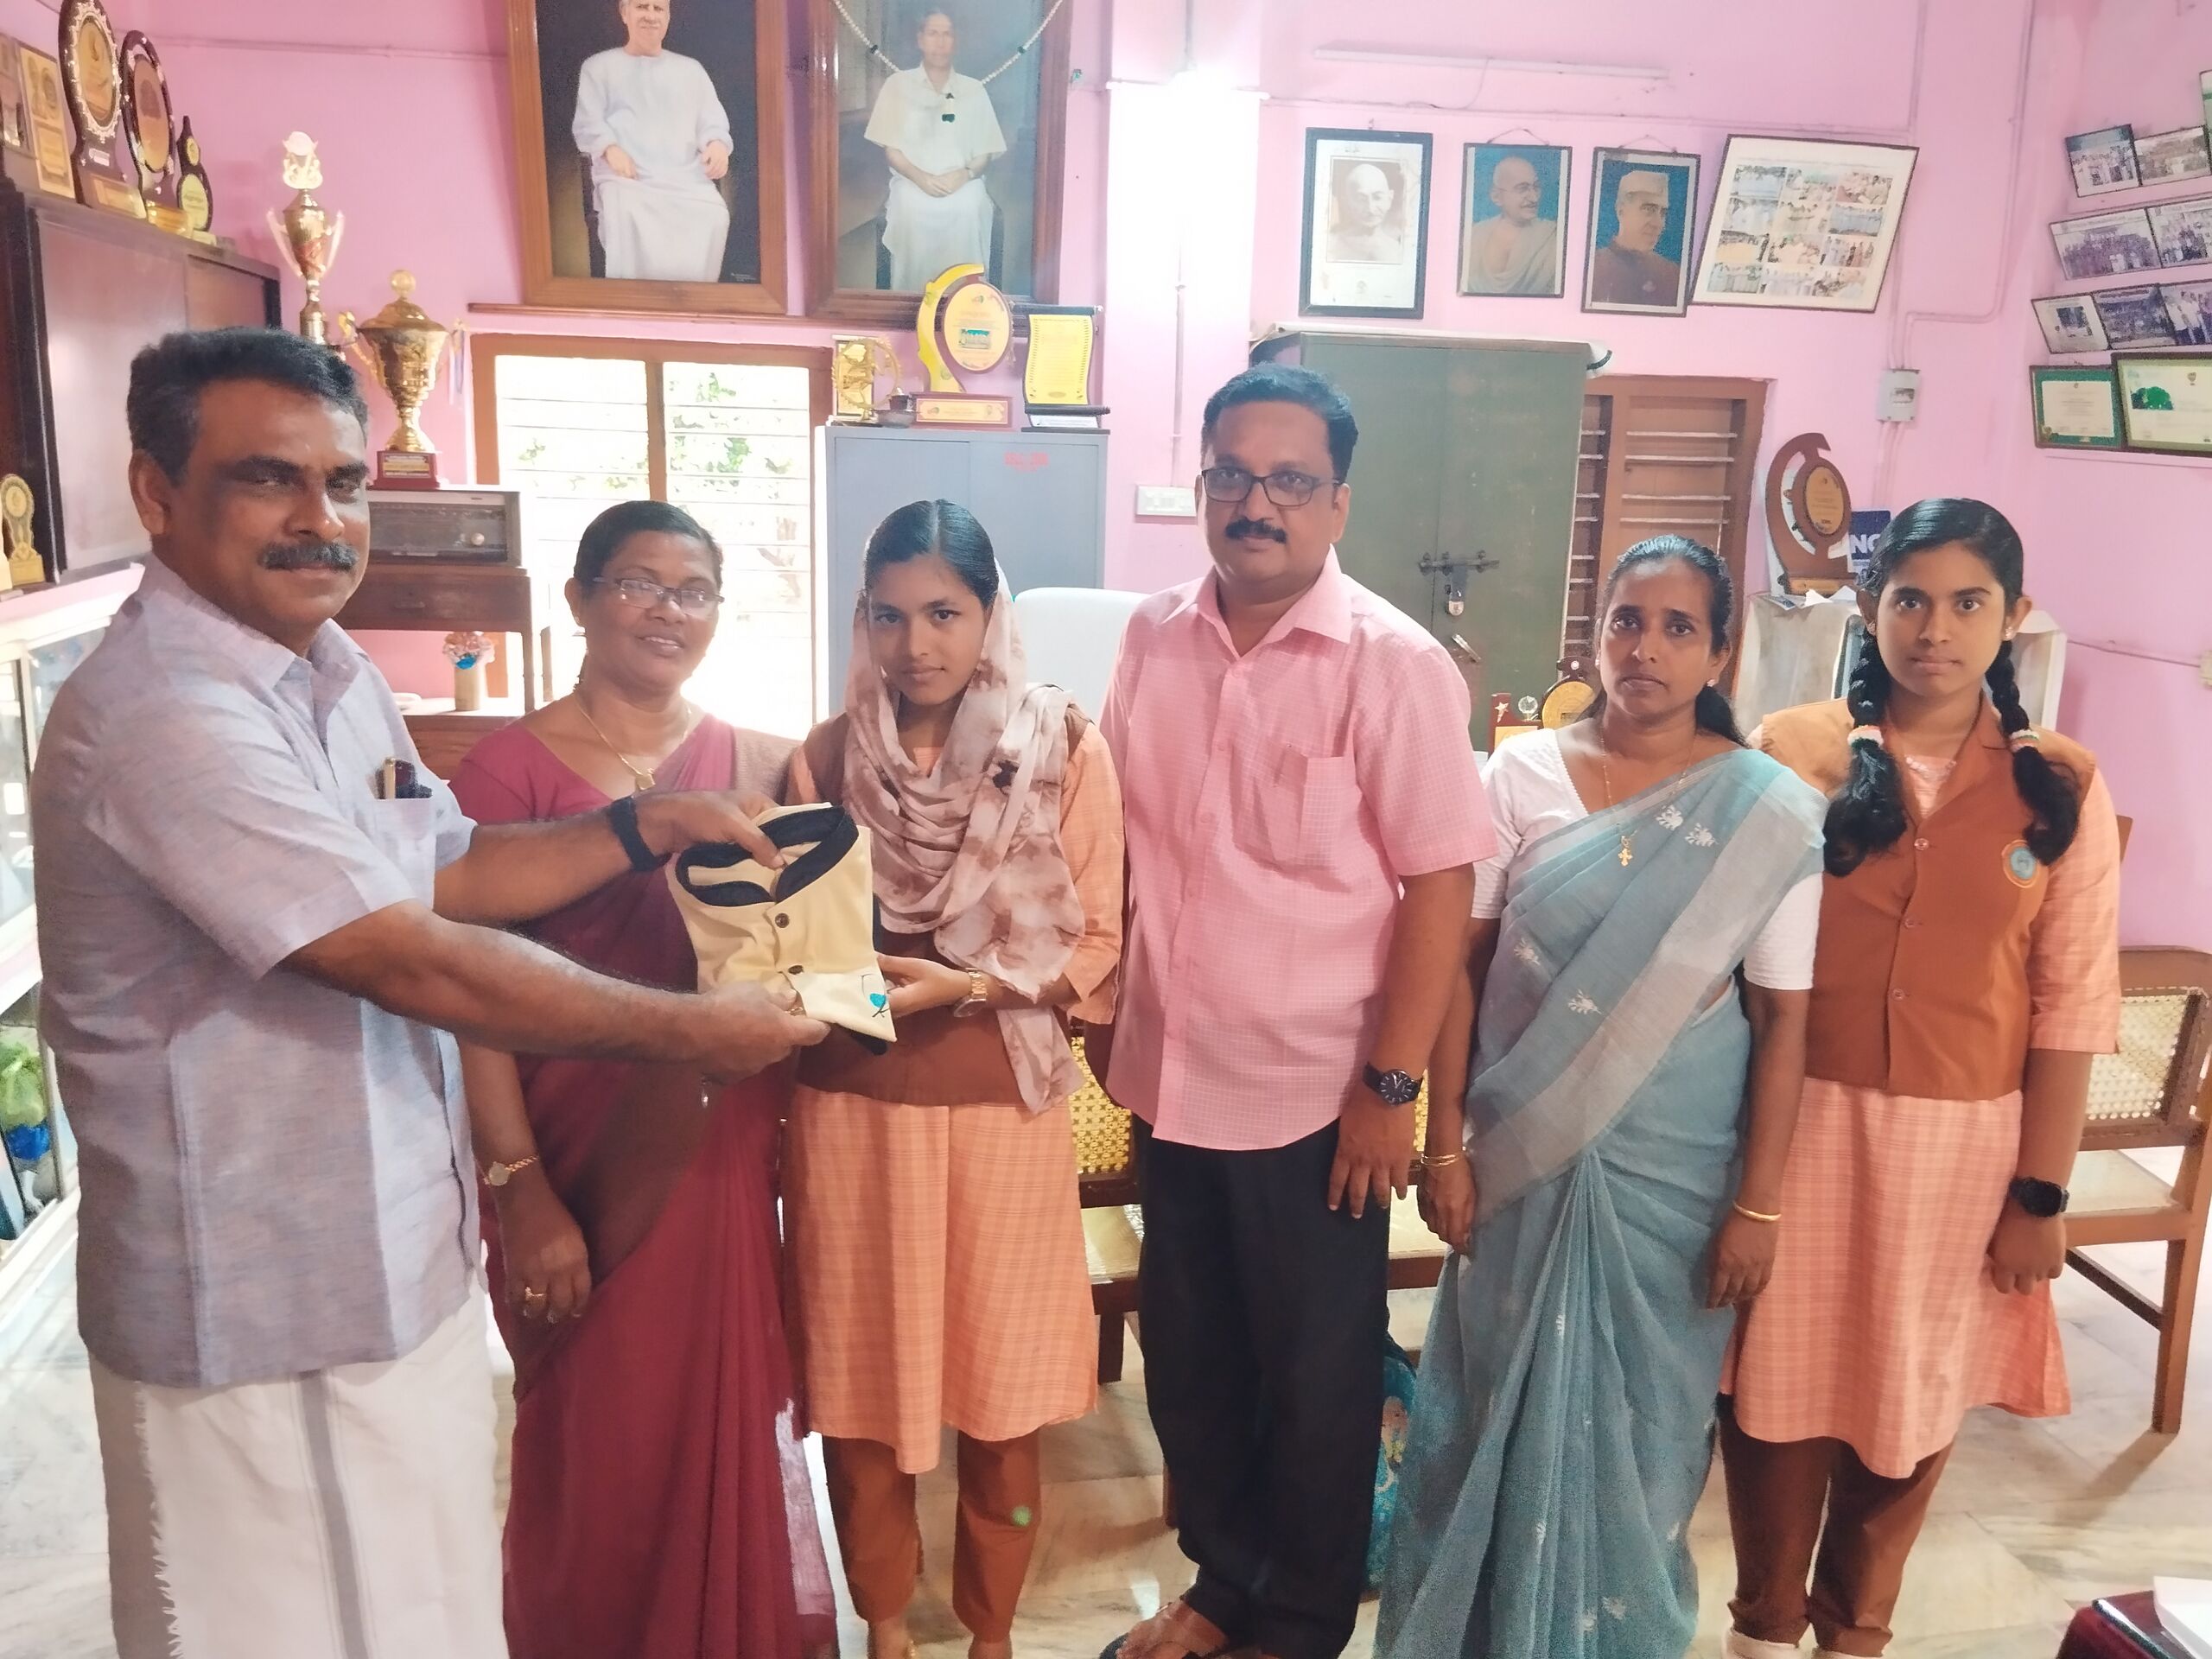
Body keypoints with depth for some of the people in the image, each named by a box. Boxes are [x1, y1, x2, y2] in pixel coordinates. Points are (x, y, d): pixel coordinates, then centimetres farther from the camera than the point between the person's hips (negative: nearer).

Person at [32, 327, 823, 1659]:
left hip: (398, 1264, 9)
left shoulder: (331, 672, 8)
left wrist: (652, 826, 1)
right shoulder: (163, 716, -25)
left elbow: (445, 872, 14)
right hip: (266, 1316, -9)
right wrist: (688, 1032, -17)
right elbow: (414, 963, -25)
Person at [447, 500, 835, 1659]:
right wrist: (519, 1190, -15)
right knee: (596, 1452, 11)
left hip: (721, 1162, 4)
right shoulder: (509, 769, -9)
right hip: (579, 1172, -3)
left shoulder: (759, 766, 3)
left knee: (728, 1433, 15)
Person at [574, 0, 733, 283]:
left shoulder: (691, 69, 28)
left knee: (714, 216, -31)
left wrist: (718, 143, -9)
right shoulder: (599, 66, 19)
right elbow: (587, 124, 9)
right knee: (628, 217, -36)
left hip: (685, 178, 2)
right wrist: (610, 149, -15)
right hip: (625, 178, -2)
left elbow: (713, 122, 17)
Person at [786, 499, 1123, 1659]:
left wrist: (967, 985, -18)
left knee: (1002, 1385, 10)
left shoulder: (1067, 750, -6)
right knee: (859, 1378, 10)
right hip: (853, 1103, 2)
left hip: (1002, 1105, -1)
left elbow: (1097, 946, -5)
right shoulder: (828, 754, 0)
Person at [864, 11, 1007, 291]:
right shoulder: (898, 85, 9)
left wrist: (965, 174, -10)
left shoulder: (974, 89, 12)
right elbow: (890, 149, 5)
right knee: (912, 277, -10)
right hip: (913, 194, -1)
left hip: (964, 196, 1)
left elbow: (987, 151, 11)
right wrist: (921, 177, -13)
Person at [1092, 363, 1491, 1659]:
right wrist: (1107, 1016, 10)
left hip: (1314, 1092, -4)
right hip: (1172, 1077, 5)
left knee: (1315, 1377, 13)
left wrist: (1390, 1086, -14)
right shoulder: (1154, 640, 2)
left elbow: (1441, 884, -13)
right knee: (1188, 1359, 19)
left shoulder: (1395, 665, -13)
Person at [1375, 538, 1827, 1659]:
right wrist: (1446, 1147, -4)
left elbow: (1783, 1018, -6)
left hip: (1674, 1168, -1)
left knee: (1638, 1414, 13)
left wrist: (1757, 1203, -6)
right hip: (1523, 1150, 1)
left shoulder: (1771, 812, -8)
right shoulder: (1521, 775, -5)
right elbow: (1460, 968, -3)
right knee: (1499, 1397, 14)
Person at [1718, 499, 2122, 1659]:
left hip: (1963, 1140, 1)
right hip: (1801, 1122, -1)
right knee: (1782, 1380, 11)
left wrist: (2042, 1190, -2)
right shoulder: (1792, 753, -5)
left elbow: (2072, 1004, -1)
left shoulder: (2061, 789, -2)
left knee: (1912, 1395, 17)